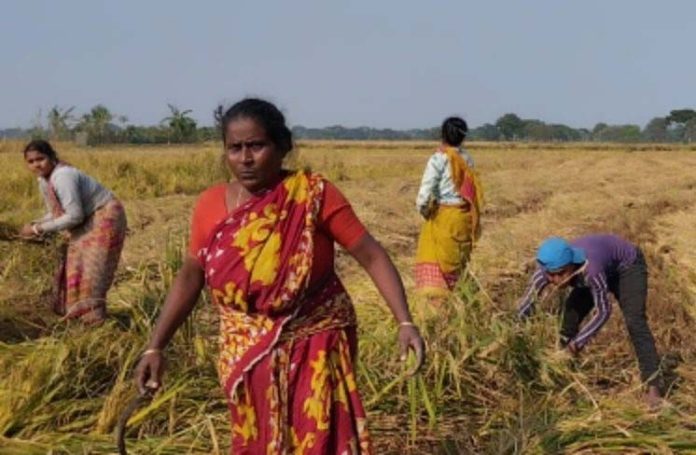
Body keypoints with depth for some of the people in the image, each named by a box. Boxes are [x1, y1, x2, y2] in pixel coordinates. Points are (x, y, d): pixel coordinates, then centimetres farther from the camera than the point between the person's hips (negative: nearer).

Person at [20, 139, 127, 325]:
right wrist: (36, 225, -9)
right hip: (88, 221, 10)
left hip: (105, 217, -10)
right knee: (75, 266, 13)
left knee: (90, 269, -10)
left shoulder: (62, 176, -28)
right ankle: (78, 312, 25)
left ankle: (94, 320, -1)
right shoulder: (43, 180, 0)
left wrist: (40, 229, -24)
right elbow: (56, 212, 10)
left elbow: (74, 216, -29)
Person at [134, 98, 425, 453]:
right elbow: (190, 277, 7)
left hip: (315, 347, -3)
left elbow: (371, 256, -13)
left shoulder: (313, 195, -13)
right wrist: (155, 346, 4)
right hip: (246, 355, 4)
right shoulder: (211, 205, -3)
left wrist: (405, 322, -23)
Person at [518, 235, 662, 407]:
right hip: (605, 272, 6)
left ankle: (653, 386, -21)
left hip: (627, 265, -6)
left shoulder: (589, 269, -44)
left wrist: (580, 340, -37)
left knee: (634, 322, -21)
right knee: (570, 316, -1)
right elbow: (526, 304, -19)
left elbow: (603, 311, -33)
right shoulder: (547, 270, -28)